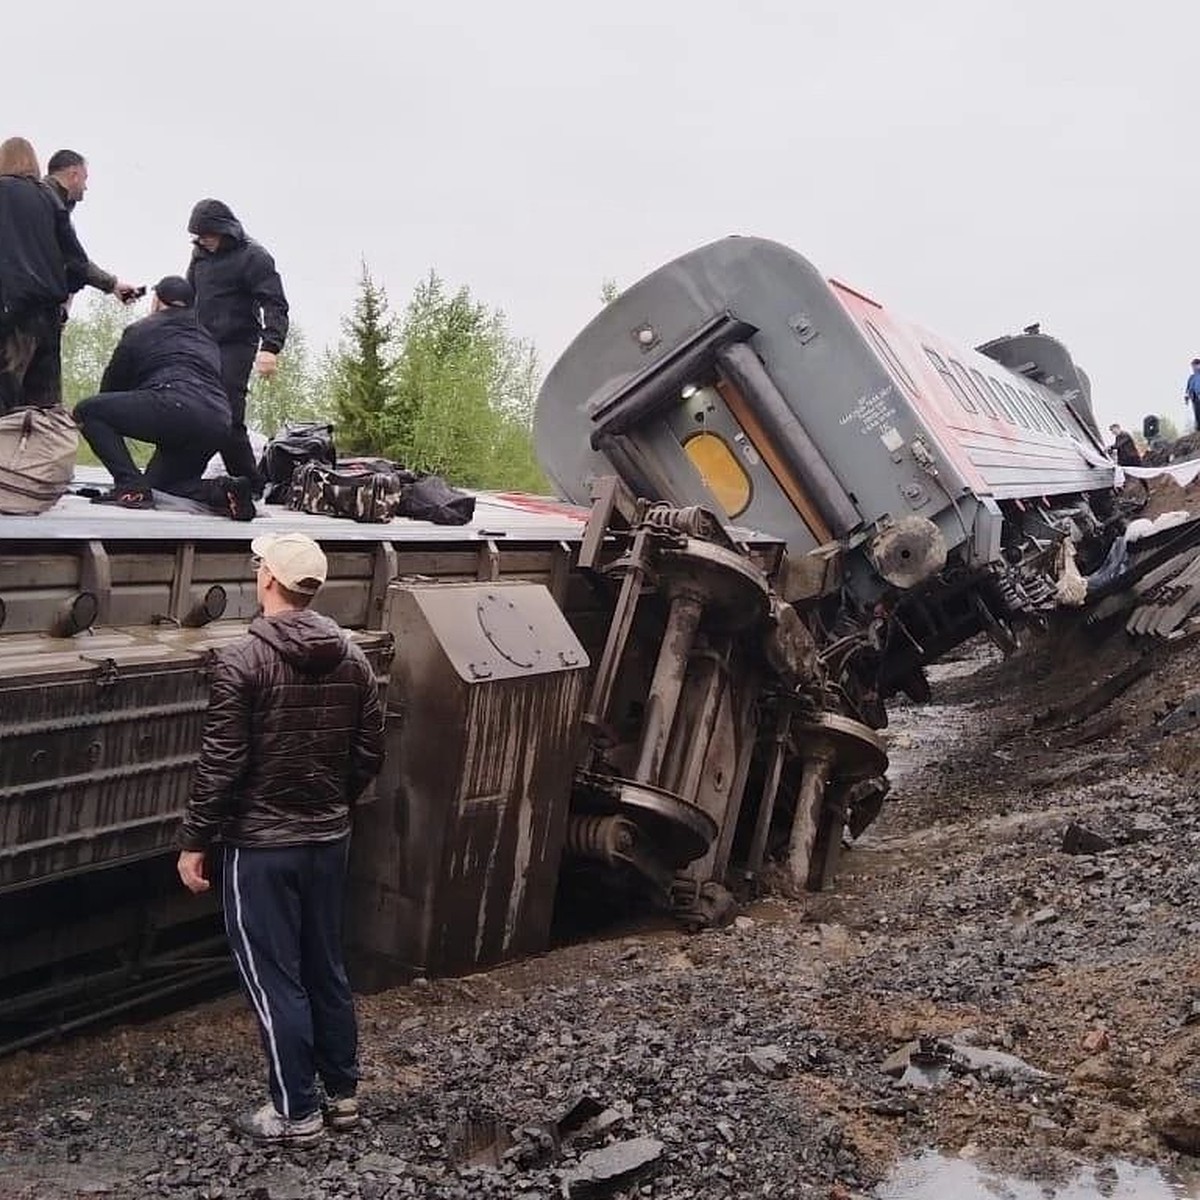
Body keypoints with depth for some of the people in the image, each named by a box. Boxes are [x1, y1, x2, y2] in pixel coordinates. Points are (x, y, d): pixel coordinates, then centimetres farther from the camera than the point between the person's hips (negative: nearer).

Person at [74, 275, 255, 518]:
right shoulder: (207, 339, 31)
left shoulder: (141, 330, 16)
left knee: (87, 411, 7)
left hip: (175, 406, -7)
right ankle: (223, 491, -1)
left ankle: (131, 486, -11)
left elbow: (112, 384, 21)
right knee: (158, 481, 26)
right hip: (218, 425, 7)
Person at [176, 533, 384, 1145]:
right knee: (326, 967, 17)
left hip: (261, 845, -6)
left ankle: (295, 1111, 13)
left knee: (273, 978, 5)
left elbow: (220, 765, -17)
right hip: (329, 839, 6)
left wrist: (193, 841, -7)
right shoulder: (352, 657, 1)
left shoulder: (241, 660, -17)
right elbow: (370, 752, 6)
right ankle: (342, 1092, 28)